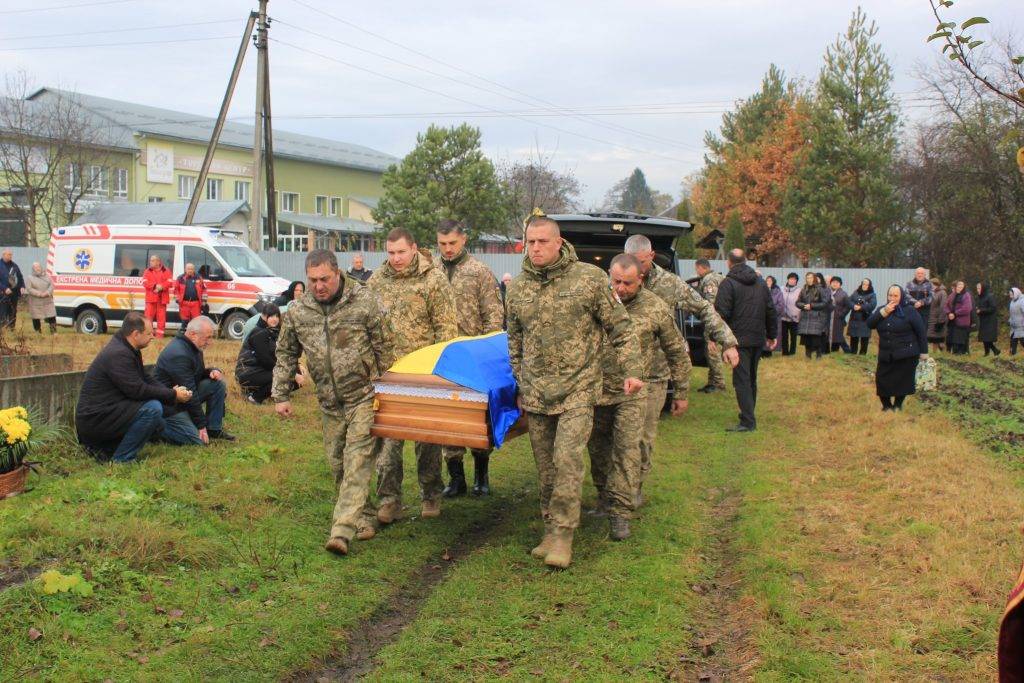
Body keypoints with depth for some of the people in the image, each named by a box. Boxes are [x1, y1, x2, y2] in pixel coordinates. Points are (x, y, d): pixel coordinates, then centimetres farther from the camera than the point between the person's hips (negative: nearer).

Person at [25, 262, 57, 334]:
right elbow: (29, 289, -10)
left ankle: (54, 332, 4)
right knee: (36, 318, 3)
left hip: (48, 301, 2)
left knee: (52, 317, -3)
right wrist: (40, 294, -19)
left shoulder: (46, 276, 12)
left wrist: (47, 292, -16)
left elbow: (51, 285, 4)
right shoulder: (30, 278, 2)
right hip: (36, 302, -2)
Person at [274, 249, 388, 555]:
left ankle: (343, 530, -15)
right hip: (330, 403, 5)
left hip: (364, 395, -5)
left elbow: (383, 348, -4)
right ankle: (365, 518, 26)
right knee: (337, 463, 10)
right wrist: (281, 395, 8)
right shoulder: (297, 311, 0)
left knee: (357, 461, -12)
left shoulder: (364, 301, -10)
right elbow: (286, 355, 11)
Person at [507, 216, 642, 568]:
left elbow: (619, 327, -1)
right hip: (535, 391, 4)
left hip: (577, 389, -4)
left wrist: (631, 370, -7)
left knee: (567, 459, -13)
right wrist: (518, 385, 17)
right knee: (545, 465, 10)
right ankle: (550, 530, 23)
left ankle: (563, 534, -1)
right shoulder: (518, 288, 6)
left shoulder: (589, 277, -6)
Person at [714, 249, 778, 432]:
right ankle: (748, 414, 26)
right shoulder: (760, 283, 13)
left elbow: (721, 313, -16)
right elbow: (771, 312, 16)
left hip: (739, 339, -7)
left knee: (741, 379, -7)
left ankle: (748, 422, -12)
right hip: (758, 339, 7)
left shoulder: (728, 283, -9)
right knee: (751, 378, 17)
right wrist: (772, 335, 23)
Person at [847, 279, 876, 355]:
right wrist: (854, 306, -19)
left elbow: (872, 305, -15)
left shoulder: (872, 295, 1)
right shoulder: (856, 293, 12)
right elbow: (849, 301, 2)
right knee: (853, 338, 9)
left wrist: (860, 307, -19)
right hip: (854, 320, 3)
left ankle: (862, 355, 6)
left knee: (864, 340, -2)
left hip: (865, 320, -3)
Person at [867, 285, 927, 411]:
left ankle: (897, 406, 17)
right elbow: (870, 324, -5)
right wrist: (884, 312, -16)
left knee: (902, 383, 0)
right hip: (886, 355, 4)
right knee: (881, 382, 3)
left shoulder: (910, 311, -6)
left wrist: (923, 352, -8)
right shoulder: (882, 309, 9)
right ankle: (887, 406, 21)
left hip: (906, 356, -4)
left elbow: (921, 332, -6)